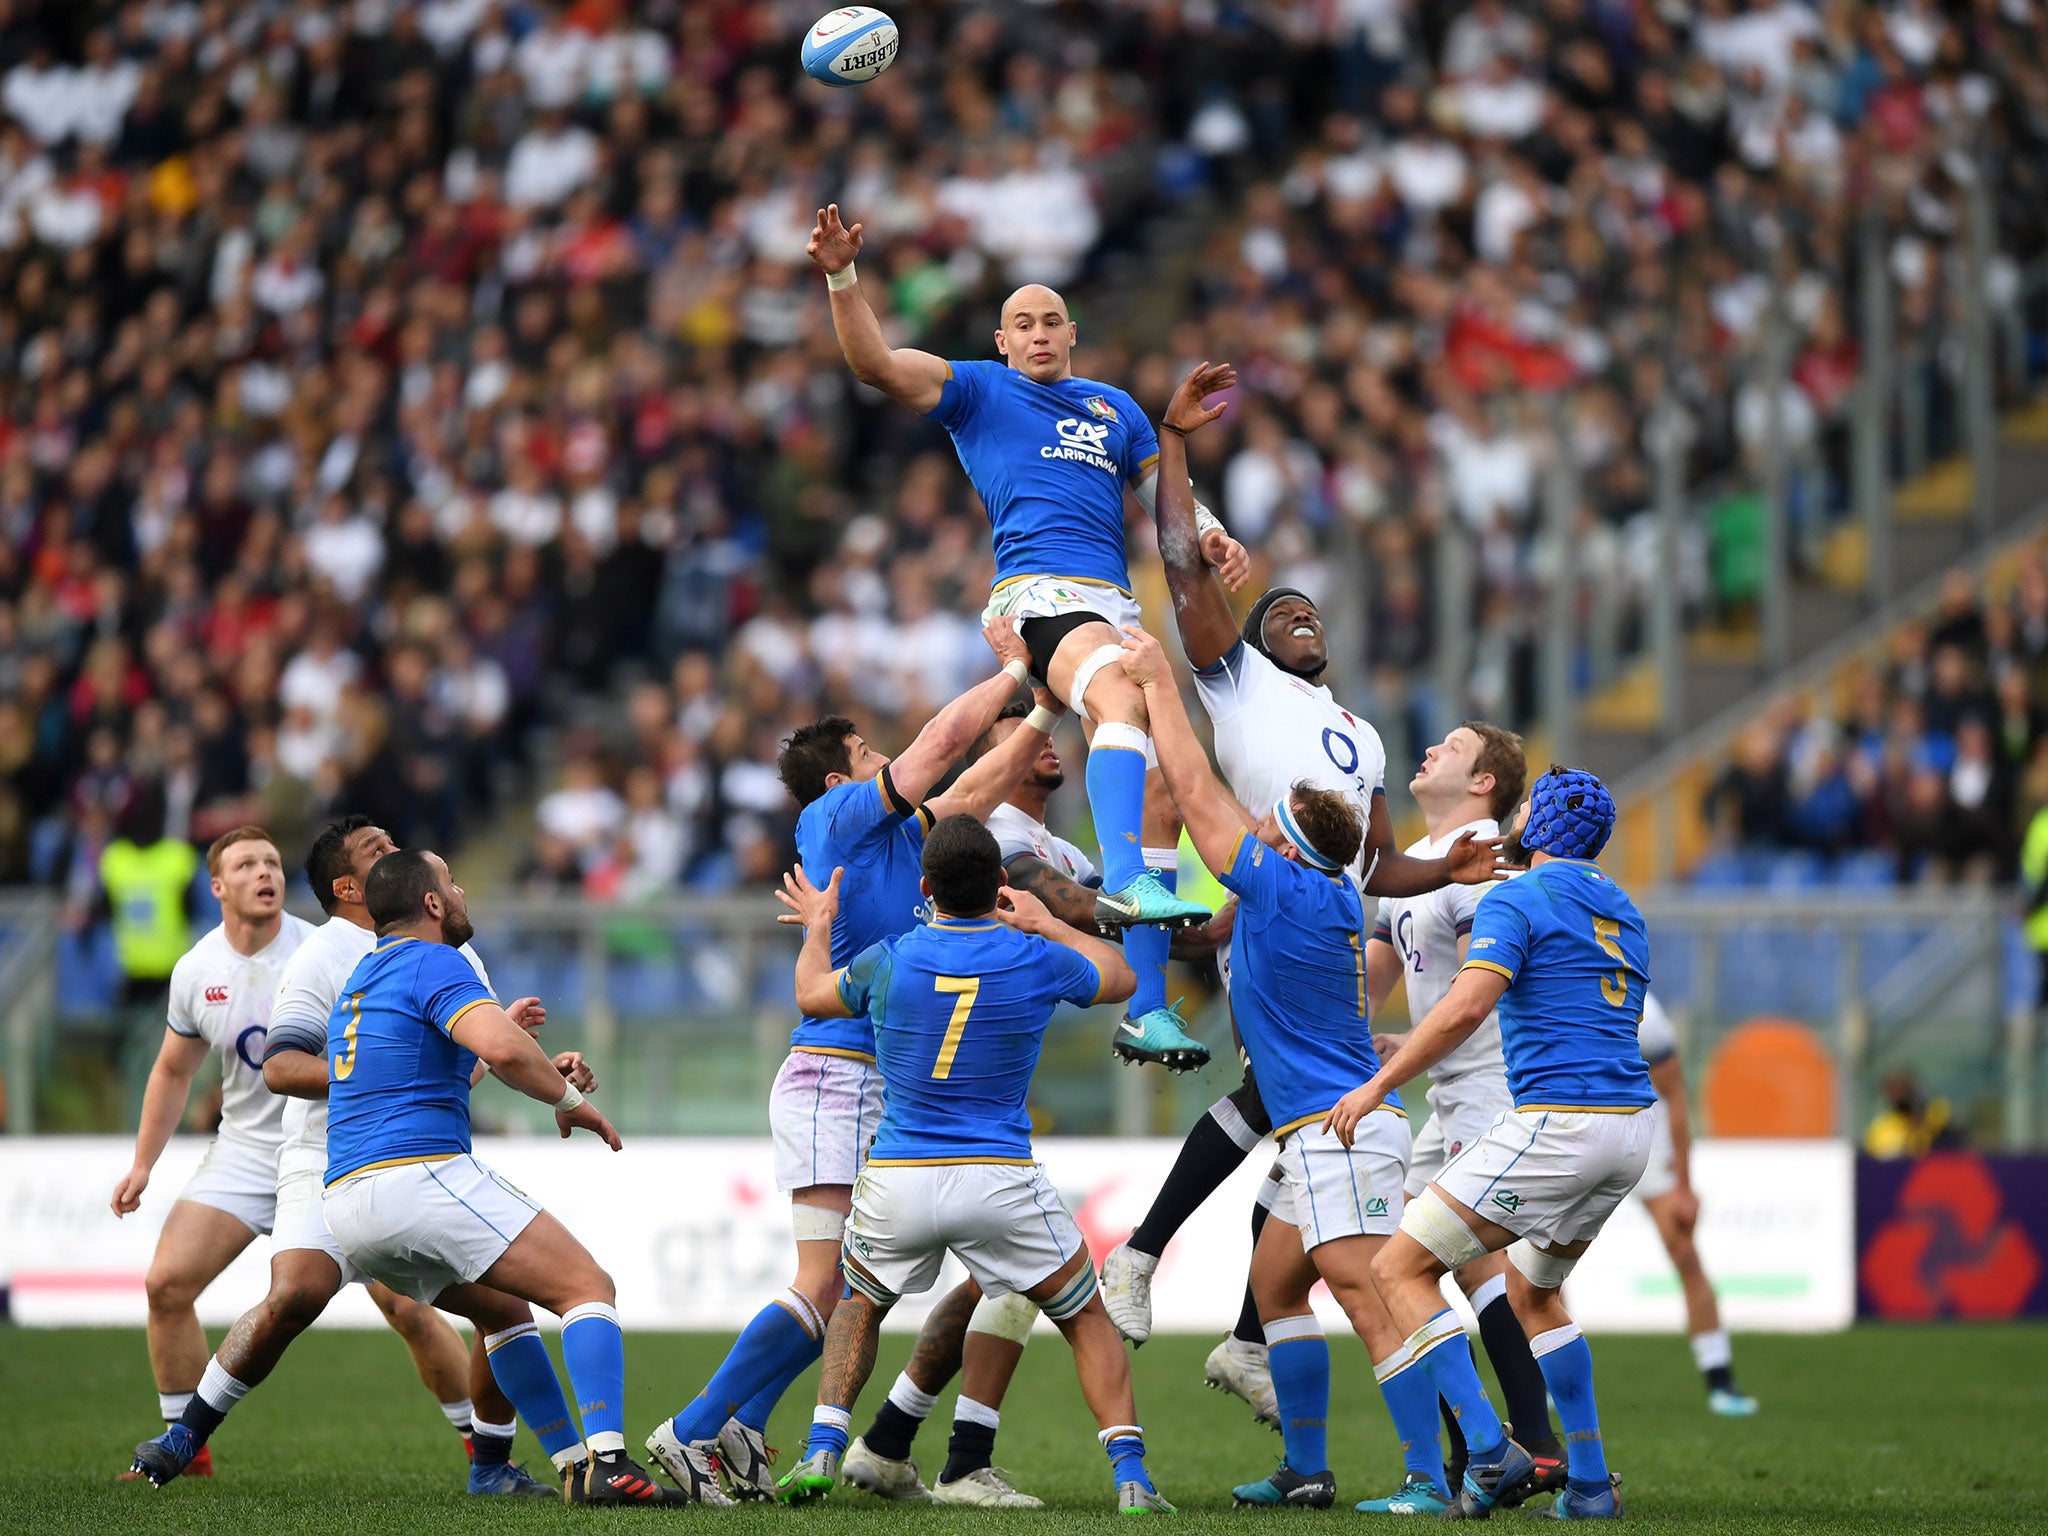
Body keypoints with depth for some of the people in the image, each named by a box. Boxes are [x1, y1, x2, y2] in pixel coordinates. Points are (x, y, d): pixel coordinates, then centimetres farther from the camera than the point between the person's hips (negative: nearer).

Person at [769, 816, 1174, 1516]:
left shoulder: (890, 960, -2)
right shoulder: (1035, 960, -3)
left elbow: (811, 994, 19)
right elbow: (1121, 978, 18)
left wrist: (818, 927, 37)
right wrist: (1046, 924, 28)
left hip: (897, 1177, 1)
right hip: (1000, 1181, -1)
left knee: (858, 1306, 27)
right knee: (1087, 1318, 13)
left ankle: (821, 1453, 12)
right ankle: (1130, 1474, 0)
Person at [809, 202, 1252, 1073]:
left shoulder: (1113, 407, 27)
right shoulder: (977, 389, 14)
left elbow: (1165, 495, 26)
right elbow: (874, 363, 1)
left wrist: (1210, 536, 4)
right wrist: (840, 276, -14)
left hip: (1115, 599, 6)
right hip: (1037, 589, -6)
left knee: (1159, 793, 0)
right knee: (1125, 697, -37)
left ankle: (1146, 1010, 3)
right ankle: (1124, 881, -55)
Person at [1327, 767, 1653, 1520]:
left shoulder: (1516, 901, -4)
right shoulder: (1624, 914, 21)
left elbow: (1466, 1007, -20)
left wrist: (1379, 1084, -14)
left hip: (1556, 1120, -8)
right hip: (1630, 1128, 8)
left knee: (1400, 1269, -2)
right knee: (1533, 1289, 28)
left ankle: (1490, 1452, -15)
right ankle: (1589, 1483, 20)